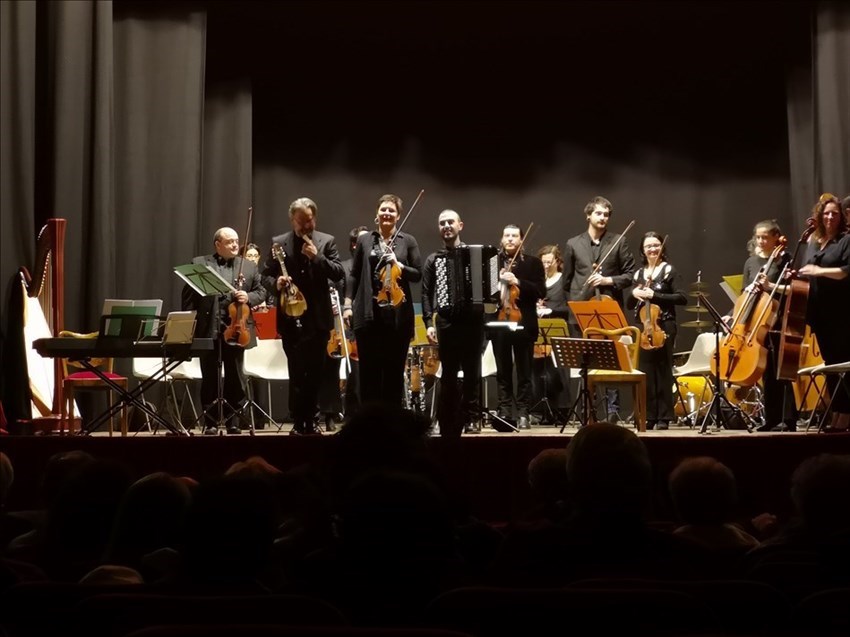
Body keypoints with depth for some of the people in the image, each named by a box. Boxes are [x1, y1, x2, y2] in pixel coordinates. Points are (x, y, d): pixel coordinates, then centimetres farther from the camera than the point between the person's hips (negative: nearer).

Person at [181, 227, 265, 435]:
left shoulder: (249, 266, 11)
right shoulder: (199, 264, 3)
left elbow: (261, 292, 12)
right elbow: (189, 296, 0)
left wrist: (248, 297, -10)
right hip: (208, 330, -2)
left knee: (235, 378, 6)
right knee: (210, 378, 5)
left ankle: (233, 421, 15)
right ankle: (210, 422, 11)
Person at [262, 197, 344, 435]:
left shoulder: (327, 241, 5)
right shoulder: (278, 242, 5)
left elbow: (339, 274, -3)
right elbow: (266, 275, 5)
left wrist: (317, 256, -16)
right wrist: (276, 283, -16)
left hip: (318, 317, 1)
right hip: (291, 317, -1)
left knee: (315, 372, 5)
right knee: (296, 373, -1)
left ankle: (310, 421, 14)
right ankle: (298, 422, 5)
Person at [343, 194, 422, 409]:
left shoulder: (408, 241, 5)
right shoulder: (364, 240, 8)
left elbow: (418, 275, 3)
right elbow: (354, 275, 9)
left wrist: (398, 265, -12)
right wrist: (348, 304, 2)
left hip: (398, 315, 0)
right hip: (369, 314, 1)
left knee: (394, 371, 5)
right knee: (369, 370, 3)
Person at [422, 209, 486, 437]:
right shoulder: (433, 260, 11)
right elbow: (426, 294, 5)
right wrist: (429, 322, -6)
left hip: (473, 319, 0)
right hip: (447, 322, 0)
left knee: (472, 372, 4)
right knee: (448, 375, 2)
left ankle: (471, 417, 14)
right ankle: (449, 423, 8)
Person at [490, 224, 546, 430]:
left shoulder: (533, 263, 4)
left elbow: (541, 292, -4)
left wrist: (518, 282, -16)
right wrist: (499, 280, -14)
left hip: (524, 323, -1)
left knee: (524, 372, 2)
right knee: (503, 372, 5)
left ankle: (523, 414, 6)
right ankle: (505, 412, 10)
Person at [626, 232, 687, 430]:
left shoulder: (668, 270, -2)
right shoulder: (639, 273, 13)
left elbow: (682, 298, -13)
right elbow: (630, 305, 17)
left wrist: (654, 295, -18)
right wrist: (634, 294, -5)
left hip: (663, 326, -5)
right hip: (643, 327, 5)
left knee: (662, 371, -2)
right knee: (645, 371, 3)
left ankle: (664, 417, 3)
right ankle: (649, 417, 8)